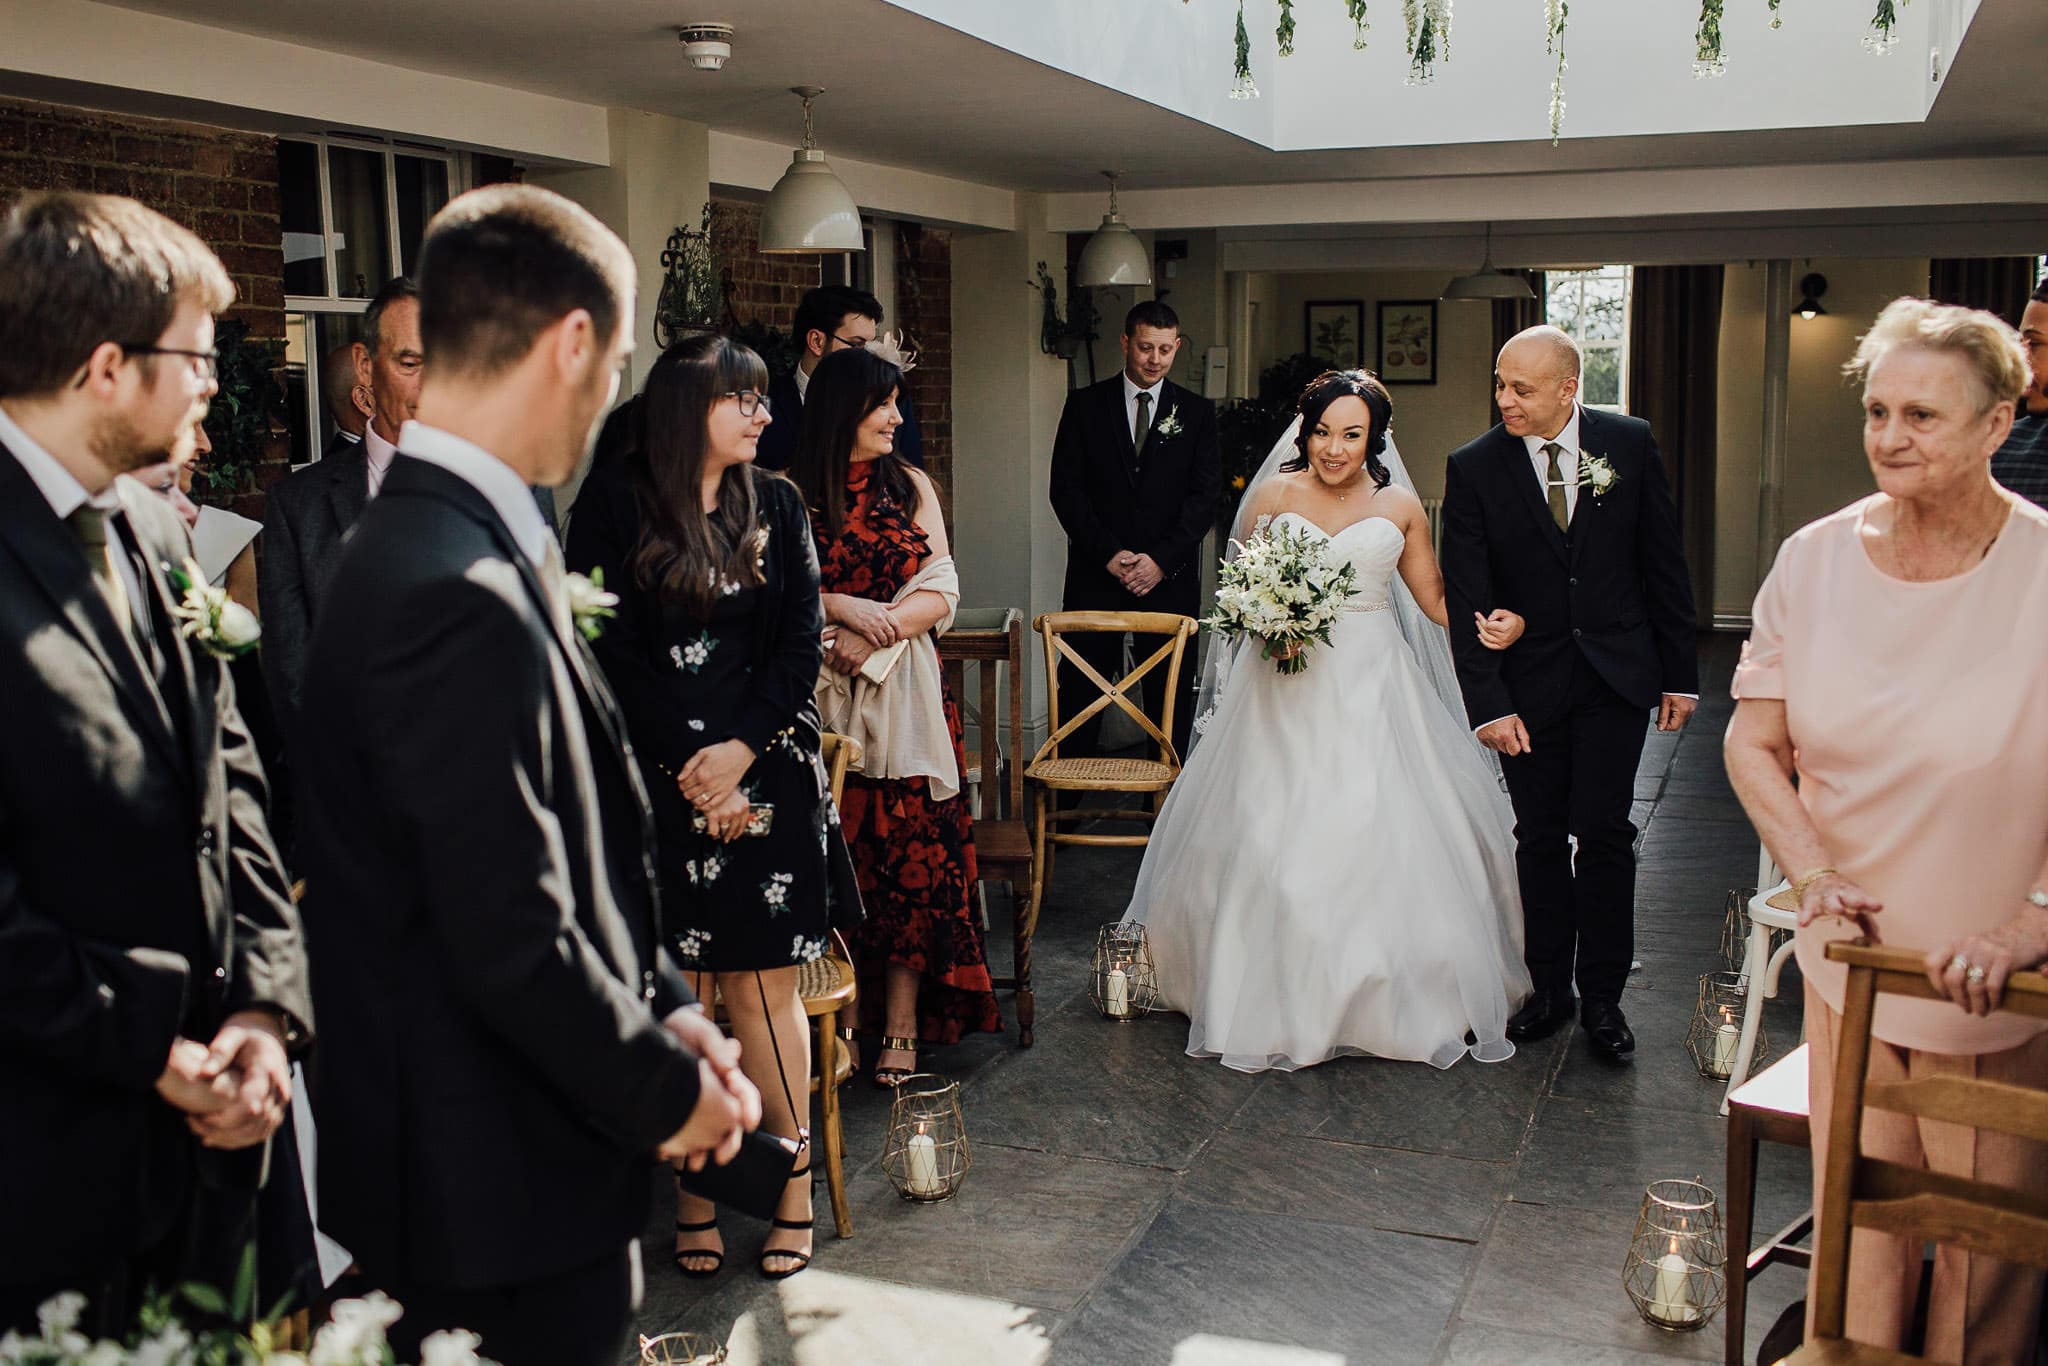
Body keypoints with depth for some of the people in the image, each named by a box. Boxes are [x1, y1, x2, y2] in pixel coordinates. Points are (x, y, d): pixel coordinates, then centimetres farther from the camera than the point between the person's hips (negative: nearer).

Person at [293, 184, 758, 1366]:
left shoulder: (431, 541, 5)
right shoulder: (464, 598, -26)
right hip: (506, 1181, -9)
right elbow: (517, 940, -26)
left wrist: (662, 1007, 5)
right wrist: (666, 1088, -11)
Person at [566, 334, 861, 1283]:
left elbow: (801, 645, 4)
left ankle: (793, 1189, 11)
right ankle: (692, 1195, 14)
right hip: (655, 775, -2)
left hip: (764, 771, 2)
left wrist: (740, 752, -10)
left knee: (763, 984, 3)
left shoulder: (775, 505, 9)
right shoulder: (614, 500, -1)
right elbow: (604, 648, -5)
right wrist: (689, 767, -9)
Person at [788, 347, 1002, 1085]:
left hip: (904, 692, 2)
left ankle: (903, 1024, 3)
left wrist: (871, 636, -11)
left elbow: (940, 592, 3)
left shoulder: (910, 485, 9)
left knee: (909, 854, -3)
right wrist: (844, 607, -16)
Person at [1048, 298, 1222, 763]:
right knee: (1080, 691, 3)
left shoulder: (1197, 412, 7)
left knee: (1169, 693, 4)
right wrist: (1108, 553, -10)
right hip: (1096, 573, 0)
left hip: (1169, 577, 0)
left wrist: (1162, 560, -11)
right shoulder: (1085, 404, 5)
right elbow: (1065, 489, 0)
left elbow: (1205, 496, 0)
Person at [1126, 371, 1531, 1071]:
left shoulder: (1400, 506, 7)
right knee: (1271, 844, -3)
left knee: (1380, 843, -3)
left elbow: (1435, 598, 8)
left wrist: (1498, 621, -10)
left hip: (1371, 688, 1)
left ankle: (1382, 999, 12)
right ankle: (1277, 1000, 9)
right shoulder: (1274, 494, 4)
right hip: (1286, 689, -1)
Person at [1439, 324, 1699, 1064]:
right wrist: (1489, 703, -14)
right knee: (1540, 838, 7)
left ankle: (1602, 996, 11)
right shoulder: (1474, 468, -6)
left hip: (1615, 674, 0)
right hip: (1528, 683, 0)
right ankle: (1549, 989, 20)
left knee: (1603, 833, -2)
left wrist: (1679, 671, 3)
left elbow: (1664, 564, 3)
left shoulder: (1629, 443, -3)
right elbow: (1466, 599, -8)